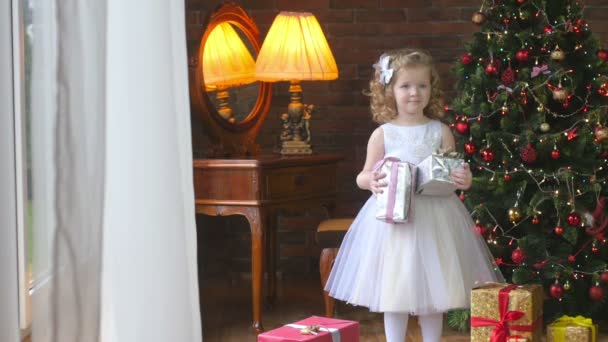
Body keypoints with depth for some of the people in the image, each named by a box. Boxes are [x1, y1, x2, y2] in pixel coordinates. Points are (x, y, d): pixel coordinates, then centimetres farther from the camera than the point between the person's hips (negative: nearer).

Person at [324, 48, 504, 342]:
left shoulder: (440, 132, 3)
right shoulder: (382, 134, 0)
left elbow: (452, 174, 5)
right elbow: (364, 176, 4)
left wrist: (463, 179, -17)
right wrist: (372, 181, -19)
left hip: (435, 216, 1)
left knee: (433, 287, 9)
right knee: (394, 289, 4)